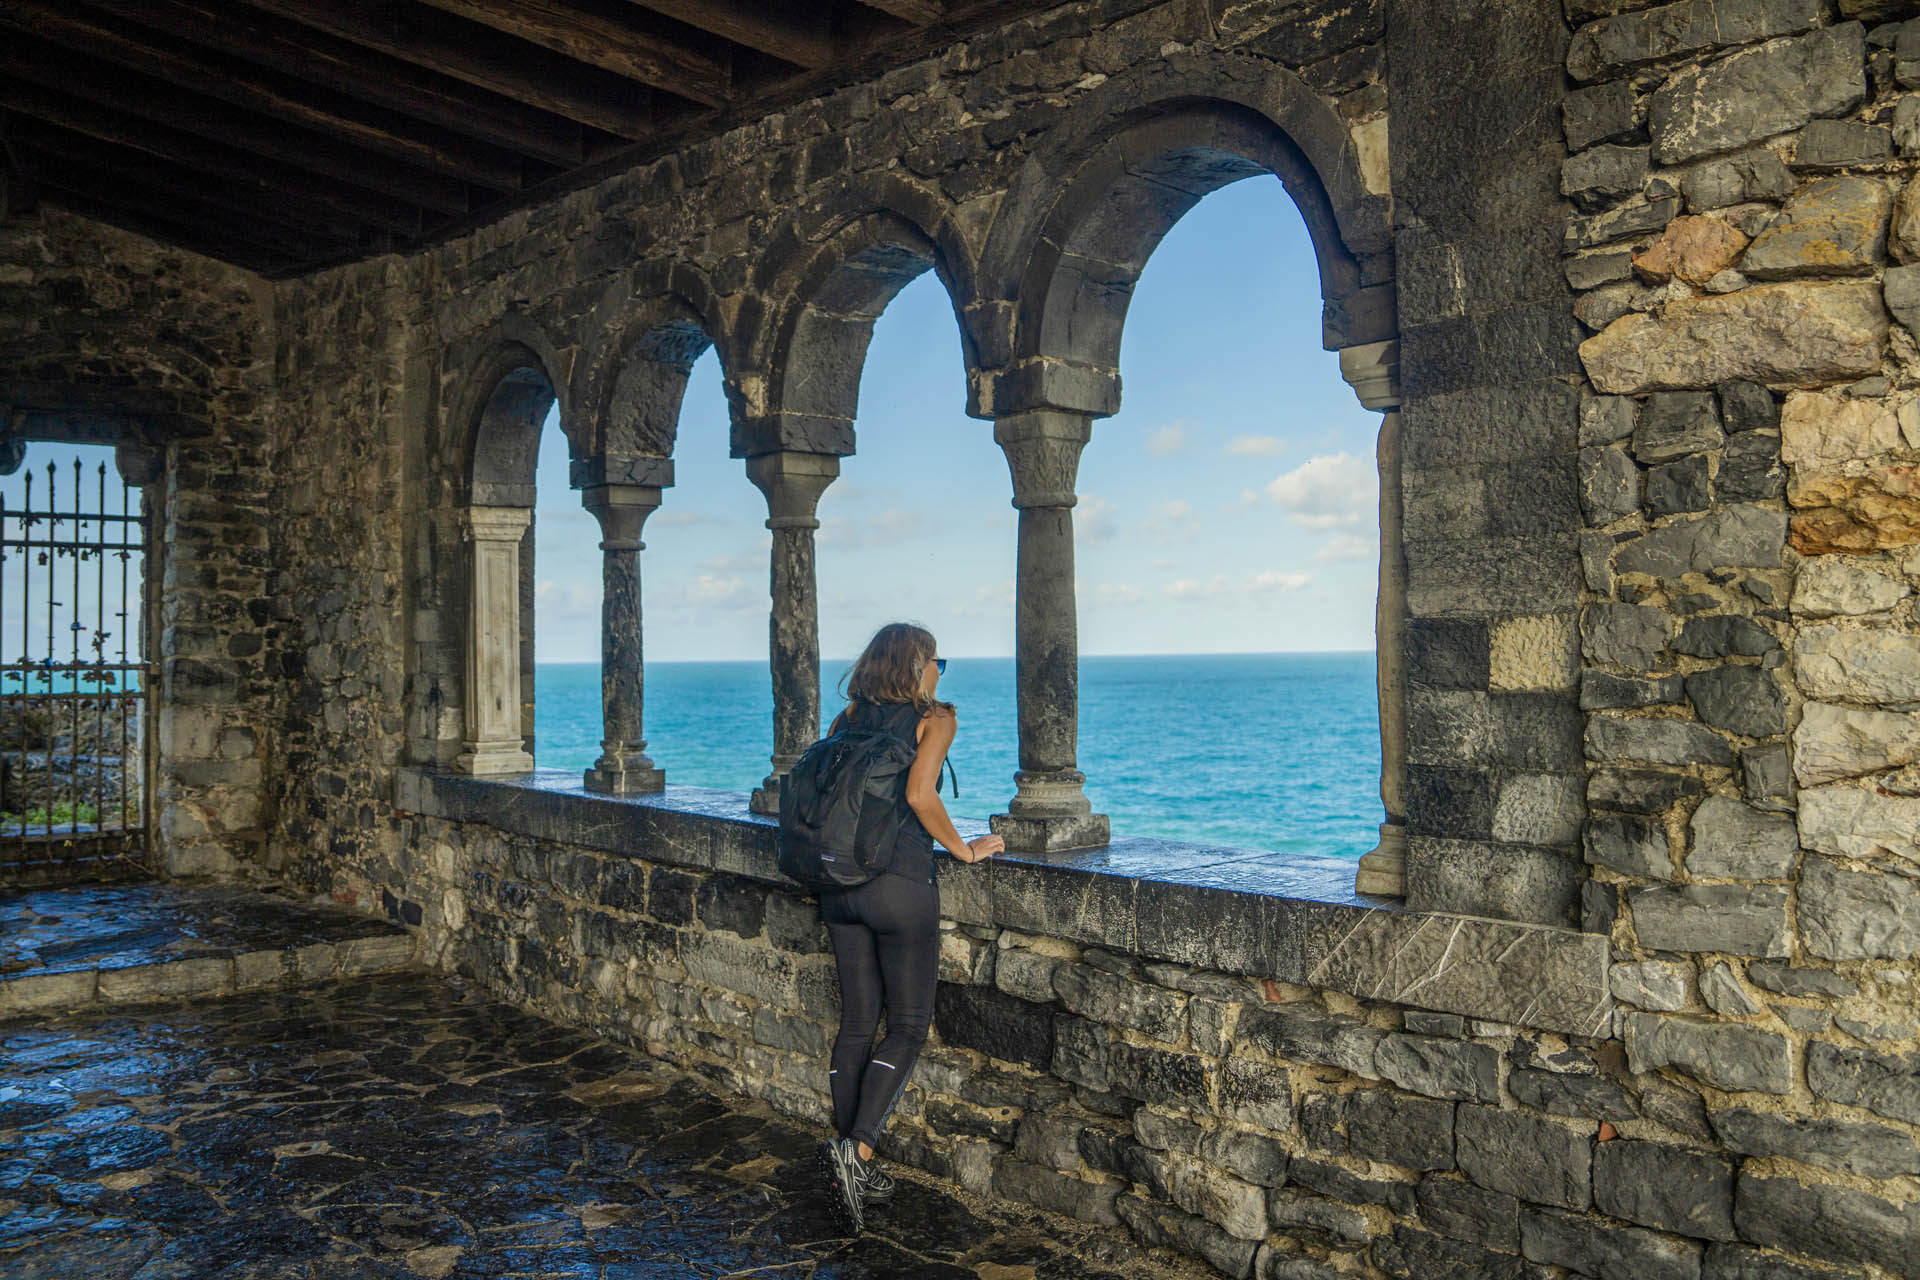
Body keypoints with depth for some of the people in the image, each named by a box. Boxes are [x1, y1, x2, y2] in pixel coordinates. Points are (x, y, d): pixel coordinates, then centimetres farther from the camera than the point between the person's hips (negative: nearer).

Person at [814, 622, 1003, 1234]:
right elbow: (919, 795, -17)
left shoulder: (848, 718, 11)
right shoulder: (935, 716, -4)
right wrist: (964, 849, -5)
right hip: (900, 883, -6)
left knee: (856, 1022, 14)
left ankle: (853, 1168, 19)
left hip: (839, 882, 6)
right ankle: (856, 1149, -8)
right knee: (908, 1025, 6)